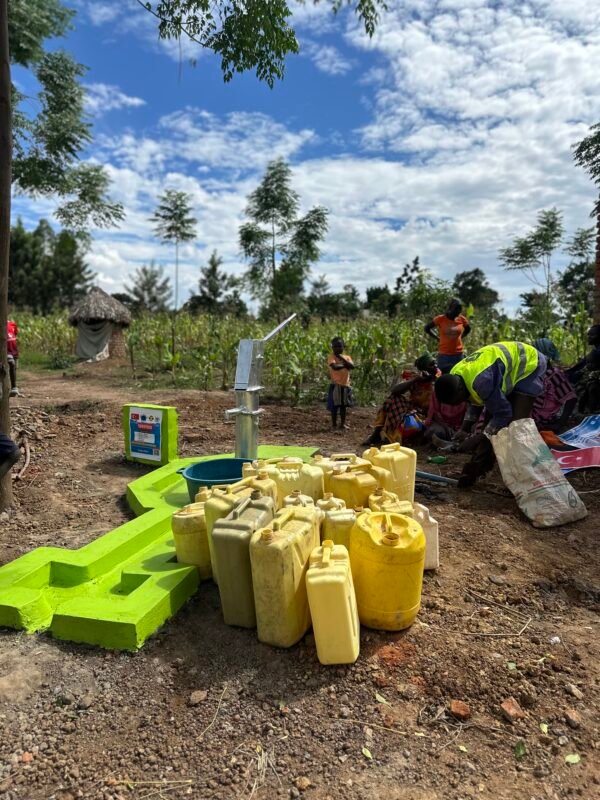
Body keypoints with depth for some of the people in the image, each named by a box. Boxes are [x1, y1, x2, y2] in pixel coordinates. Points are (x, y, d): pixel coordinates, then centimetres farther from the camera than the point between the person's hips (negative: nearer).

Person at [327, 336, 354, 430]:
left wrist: (342, 358, -15)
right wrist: (345, 365, -11)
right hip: (335, 384, -4)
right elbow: (334, 366, -23)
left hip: (345, 384, 4)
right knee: (335, 405, 1)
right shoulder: (332, 356, -5)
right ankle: (334, 424, 10)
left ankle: (343, 423, 21)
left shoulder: (347, 357, 8)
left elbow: (352, 366, -11)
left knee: (343, 405, 11)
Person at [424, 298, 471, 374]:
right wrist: (437, 338, 1)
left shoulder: (462, 319, 0)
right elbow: (427, 328, 5)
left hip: (459, 354, 3)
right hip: (444, 355, -2)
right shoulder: (440, 319, -8)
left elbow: (468, 329, 20)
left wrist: (461, 337, 7)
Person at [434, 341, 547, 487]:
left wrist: (482, 439, -18)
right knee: (490, 421, 6)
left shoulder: (482, 381, -40)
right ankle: (476, 469, 12)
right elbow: (475, 402, 8)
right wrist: (465, 428, -1)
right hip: (509, 368, 9)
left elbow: (503, 412, -27)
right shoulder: (454, 378, -11)